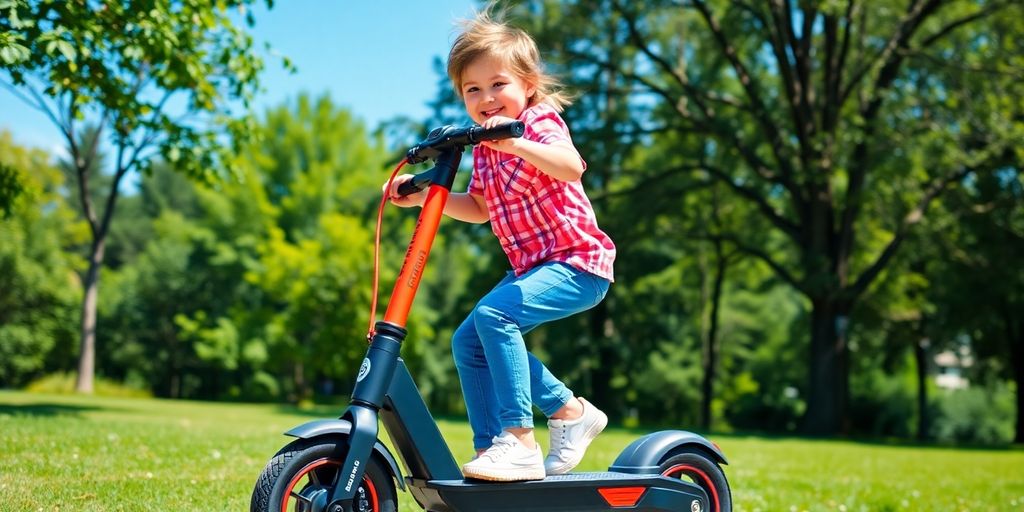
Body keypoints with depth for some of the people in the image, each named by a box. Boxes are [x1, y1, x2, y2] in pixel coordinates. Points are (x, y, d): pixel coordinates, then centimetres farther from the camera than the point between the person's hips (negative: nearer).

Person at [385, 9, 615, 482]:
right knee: (469, 341, 3)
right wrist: (424, 196, 14)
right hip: (530, 266, 9)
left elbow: (571, 166, -32)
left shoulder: (539, 121, -11)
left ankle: (519, 442, -23)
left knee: (494, 314, -28)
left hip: (576, 262, -9)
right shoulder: (483, 151, 12)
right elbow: (479, 208, 25)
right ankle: (568, 411, 12)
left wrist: (515, 143, -44)